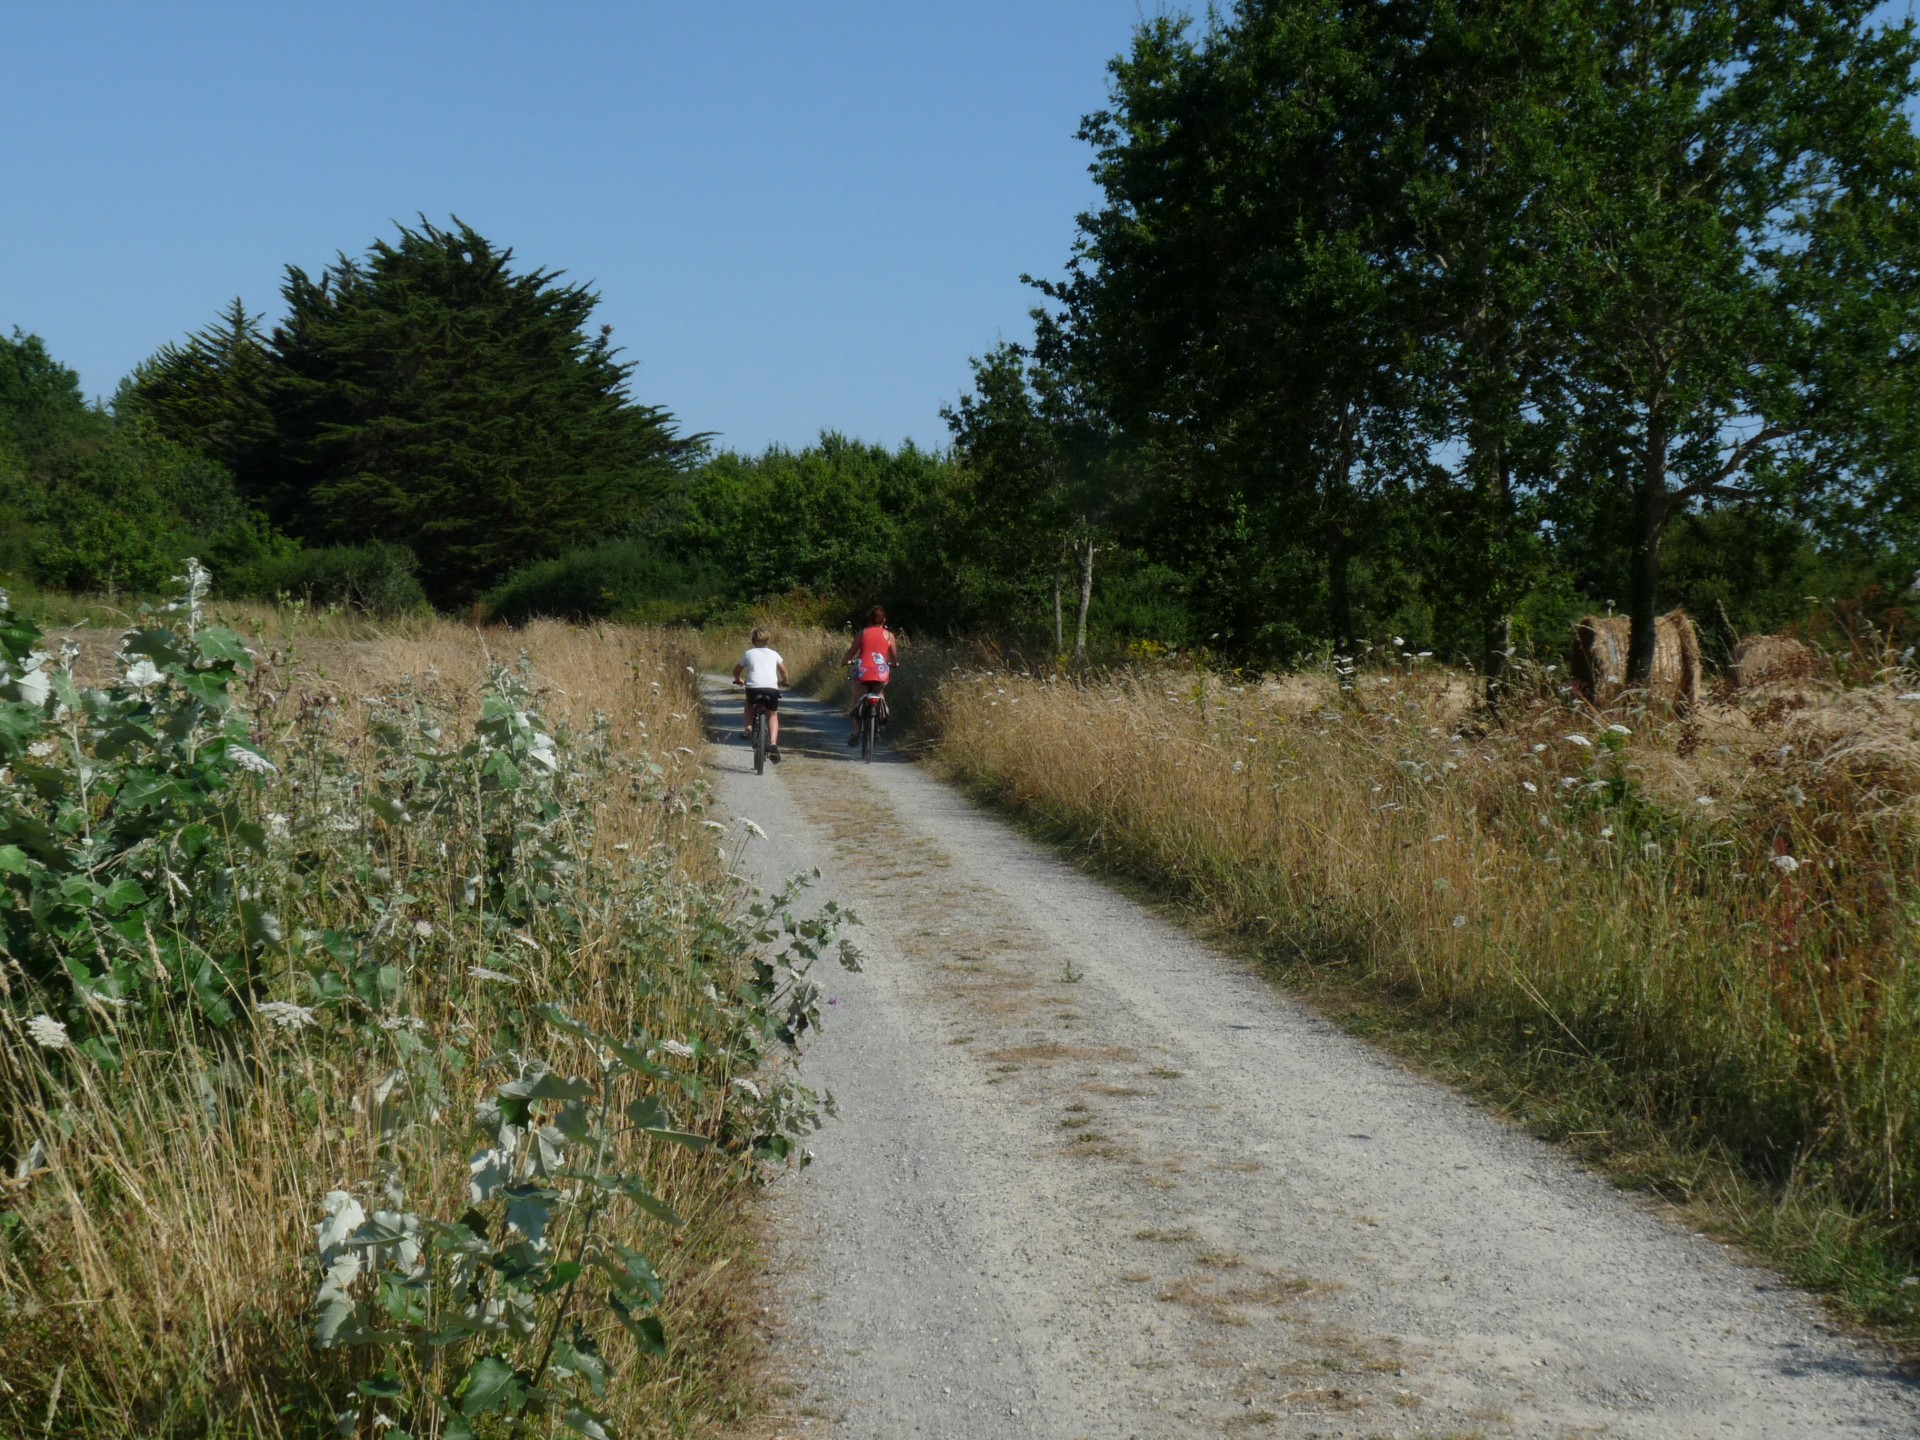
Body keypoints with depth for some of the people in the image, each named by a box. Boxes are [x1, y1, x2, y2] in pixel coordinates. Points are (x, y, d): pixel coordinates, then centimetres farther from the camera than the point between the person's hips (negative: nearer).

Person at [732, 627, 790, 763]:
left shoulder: (748, 654, 19)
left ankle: (748, 728, 16)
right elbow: (783, 670, 31)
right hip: (772, 688, 0)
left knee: (749, 702, 35)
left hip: (753, 687, 0)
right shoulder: (773, 654, 21)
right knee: (772, 715, 18)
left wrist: (738, 679, 49)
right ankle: (773, 743, -4)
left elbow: (736, 671, 29)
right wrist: (784, 681, 51)